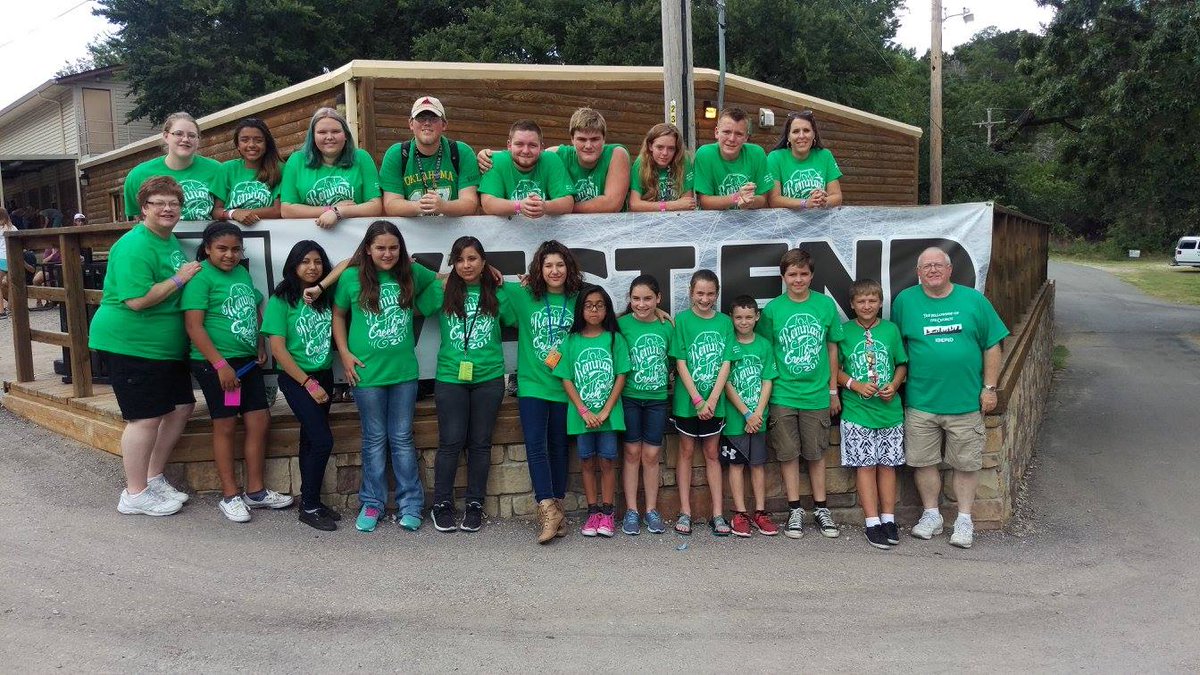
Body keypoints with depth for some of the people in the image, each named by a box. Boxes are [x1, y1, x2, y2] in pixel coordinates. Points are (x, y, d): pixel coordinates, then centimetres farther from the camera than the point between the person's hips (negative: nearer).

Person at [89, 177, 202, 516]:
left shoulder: (172, 241, 11)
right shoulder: (134, 246, -18)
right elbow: (137, 300, -26)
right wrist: (179, 279, -20)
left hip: (167, 346, 10)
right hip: (130, 344, -10)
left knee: (181, 407, 13)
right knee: (147, 418, -4)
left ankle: (153, 478, 28)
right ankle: (135, 494, 11)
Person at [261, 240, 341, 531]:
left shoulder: (327, 297, 3)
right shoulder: (281, 300, -10)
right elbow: (278, 349, -12)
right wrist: (309, 384, -12)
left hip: (324, 376, 5)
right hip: (296, 378, -5)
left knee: (311, 439, 12)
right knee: (323, 440, -11)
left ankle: (311, 500, 22)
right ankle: (309, 507, 1)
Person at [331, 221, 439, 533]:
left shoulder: (412, 274, 1)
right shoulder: (351, 277, -4)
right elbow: (338, 315, 8)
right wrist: (344, 353, -1)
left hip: (404, 371, 1)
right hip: (367, 372, -1)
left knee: (402, 438, 10)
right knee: (375, 439, 10)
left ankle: (410, 504, 18)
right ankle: (372, 503, 23)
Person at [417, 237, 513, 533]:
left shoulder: (497, 293, 6)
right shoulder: (441, 292, 2)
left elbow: (516, 320, 13)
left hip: (489, 378, 1)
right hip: (450, 378, -1)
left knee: (480, 443, 7)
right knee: (451, 442, -1)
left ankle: (474, 504, 19)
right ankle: (442, 504, 14)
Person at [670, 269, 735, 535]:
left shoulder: (724, 322, 2)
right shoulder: (682, 320, -4)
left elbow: (726, 364, -3)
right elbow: (680, 363, -8)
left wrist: (712, 400, -12)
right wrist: (697, 400, -14)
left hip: (714, 399, 2)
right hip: (687, 398, -2)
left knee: (711, 454, 10)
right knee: (686, 452, 8)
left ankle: (717, 513, 13)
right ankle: (685, 512, 14)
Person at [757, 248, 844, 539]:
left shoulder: (826, 305, -1)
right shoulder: (772, 309, -3)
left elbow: (832, 348, 6)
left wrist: (833, 390, 8)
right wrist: (766, 392, 0)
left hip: (817, 394, 1)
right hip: (782, 394, 0)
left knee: (816, 453, 11)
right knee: (788, 454, 7)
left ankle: (821, 509, 24)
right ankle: (795, 510, 19)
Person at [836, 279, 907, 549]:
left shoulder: (891, 329, 5)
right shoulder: (844, 331, 0)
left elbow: (902, 364, 10)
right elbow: (835, 368, 1)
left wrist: (894, 386, -7)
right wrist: (856, 385, -13)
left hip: (889, 410, 2)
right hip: (857, 411, -2)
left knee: (887, 464, 7)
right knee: (865, 465, 0)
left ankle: (888, 519, 18)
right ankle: (872, 523, 6)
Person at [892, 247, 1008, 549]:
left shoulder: (973, 300, 1)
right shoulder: (905, 301, 1)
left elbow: (992, 346, 4)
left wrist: (989, 388, -1)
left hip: (966, 401, 0)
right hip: (920, 401, 0)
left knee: (966, 464, 8)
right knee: (923, 462, 8)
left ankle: (964, 520, 22)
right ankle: (931, 515, 26)